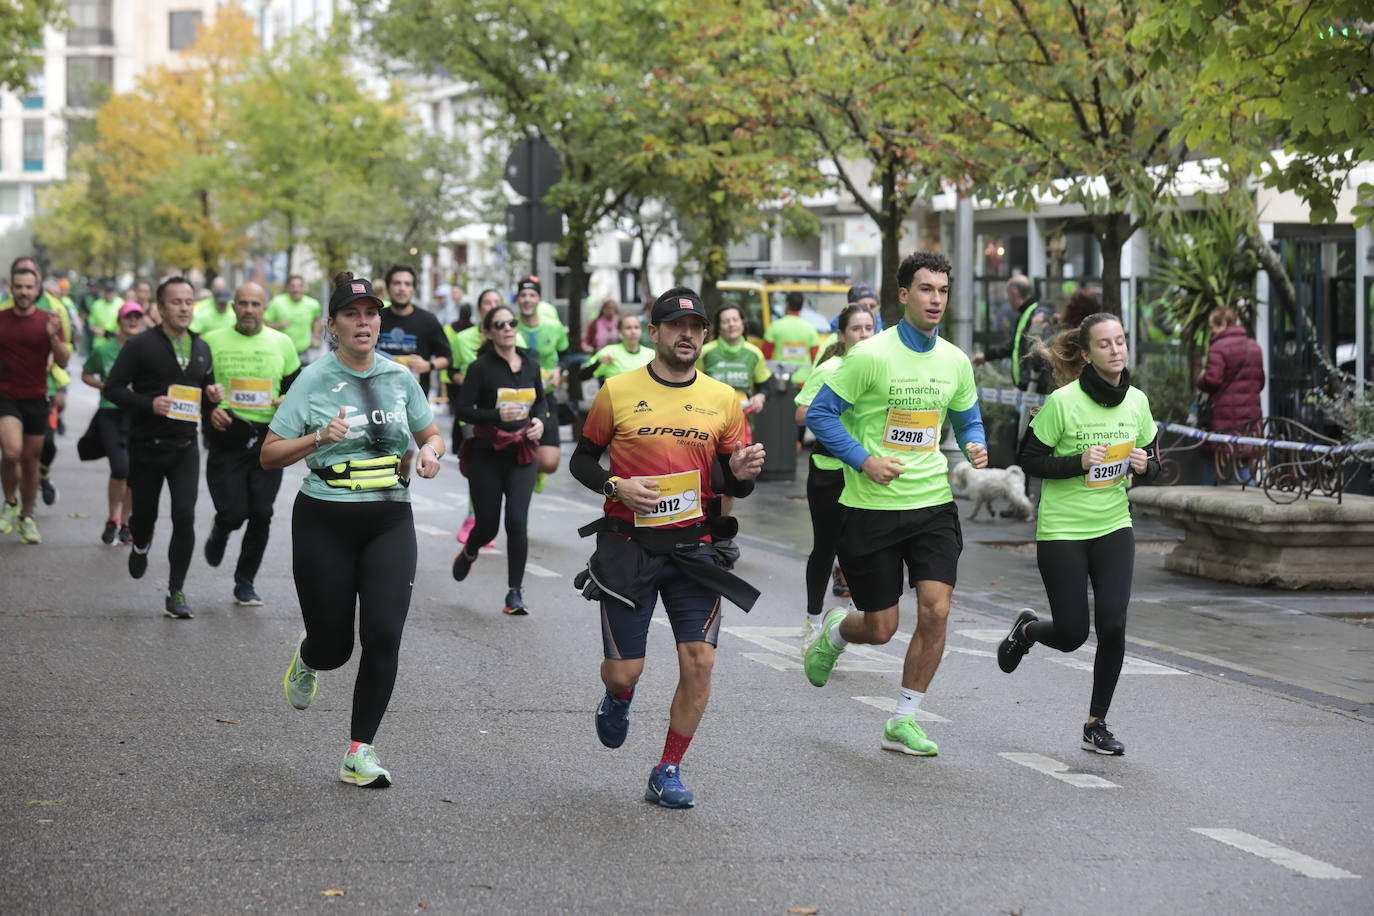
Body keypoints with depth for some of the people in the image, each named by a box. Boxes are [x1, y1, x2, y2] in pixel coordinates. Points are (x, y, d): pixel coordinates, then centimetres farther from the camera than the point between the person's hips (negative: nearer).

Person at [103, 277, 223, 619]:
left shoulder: (202, 349, 10)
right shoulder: (141, 346, -6)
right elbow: (113, 388, -9)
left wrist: (214, 397, -3)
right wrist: (149, 404, -23)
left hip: (185, 448, 3)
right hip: (146, 446, -2)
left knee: (184, 516, -11)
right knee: (144, 514, 10)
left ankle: (176, 592, -3)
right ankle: (141, 546, 48)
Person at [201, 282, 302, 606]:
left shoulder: (282, 343, 9)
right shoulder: (213, 342, 3)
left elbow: (297, 386, 15)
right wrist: (209, 410, -12)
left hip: (268, 440, 2)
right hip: (226, 437, -2)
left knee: (261, 515, 0)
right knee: (233, 512, -9)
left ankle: (245, 582, 14)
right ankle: (219, 531, 29)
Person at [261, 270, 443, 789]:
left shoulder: (399, 378, 6)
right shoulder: (314, 380, -5)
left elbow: (431, 435, 19)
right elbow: (270, 456, -3)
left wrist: (430, 452, -4)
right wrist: (319, 438, -20)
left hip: (389, 520, 2)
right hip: (325, 520, -2)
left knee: (384, 635, -11)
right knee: (334, 645, 3)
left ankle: (360, 754, -1)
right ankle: (308, 657, 43)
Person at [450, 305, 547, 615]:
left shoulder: (531, 365, 5)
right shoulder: (480, 368, -8)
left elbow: (540, 400, 21)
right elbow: (463, 410, -11)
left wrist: (538, 420, 0)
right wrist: (497, 415, -26)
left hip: (522, 455, 2)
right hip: (487, 453, -2)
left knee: (517, 521, -13)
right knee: (487, 526, 7)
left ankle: (515, 592, -3)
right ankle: (468, 552, 44)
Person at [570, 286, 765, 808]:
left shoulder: (723, 399, 6)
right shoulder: (618, 392, -1)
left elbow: (735, 484, 12)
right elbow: (582, 460, 8)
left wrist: (741, 474, -12)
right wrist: (617, 486, -11)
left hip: (693, 547, 2)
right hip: (629, 547, -2)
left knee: (699, 662, -9)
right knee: (623, 671, -1)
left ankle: (668, 773, 8)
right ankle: (618, 700, 39)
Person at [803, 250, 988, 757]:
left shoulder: (955, 361, 6)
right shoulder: (870, 355, -11)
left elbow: (967, 418, 21)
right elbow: (820, 413, -7)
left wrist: (975, 446, -1)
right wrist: (864, 460, -17)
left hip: (933, 504, 4)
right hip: (872, 507, -4)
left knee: (935, 611, -10)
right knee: (880, 628, 2)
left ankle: (902, 721, 5)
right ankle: (833, 633, 40)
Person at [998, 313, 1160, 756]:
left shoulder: (1136, 401, 1)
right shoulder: (1063, 401, -14)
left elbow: (1152, 464, 13)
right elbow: (1028, 458, -8)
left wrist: (1144, 465, -10)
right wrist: (1079, 462, -22)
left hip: (1114, 527, 4)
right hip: (1061, 530, -4)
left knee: (1112, 626, -9)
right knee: (1071, 634, -1)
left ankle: (1096, 724, 7)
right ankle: (1026, 629, 36)